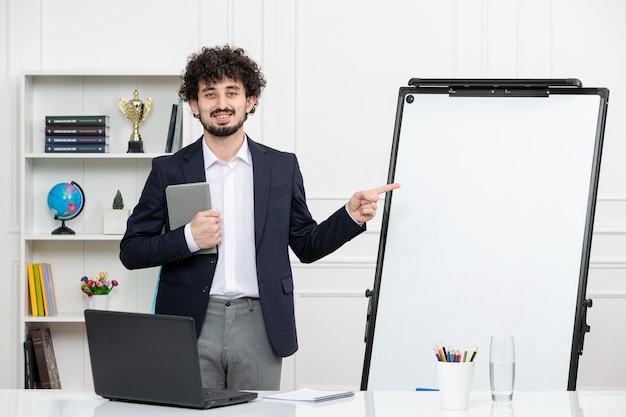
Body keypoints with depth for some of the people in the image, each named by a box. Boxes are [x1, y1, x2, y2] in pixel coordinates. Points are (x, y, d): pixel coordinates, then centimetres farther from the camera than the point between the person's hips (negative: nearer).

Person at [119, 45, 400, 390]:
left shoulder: (282, 167, 9)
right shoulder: (168, 170, 5)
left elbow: (306, 246, 15)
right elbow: (131, 251, 4)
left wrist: (351, 216, -2)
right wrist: (188, 238, -12)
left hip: (258, 324, 1)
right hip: (191, 324, -1)